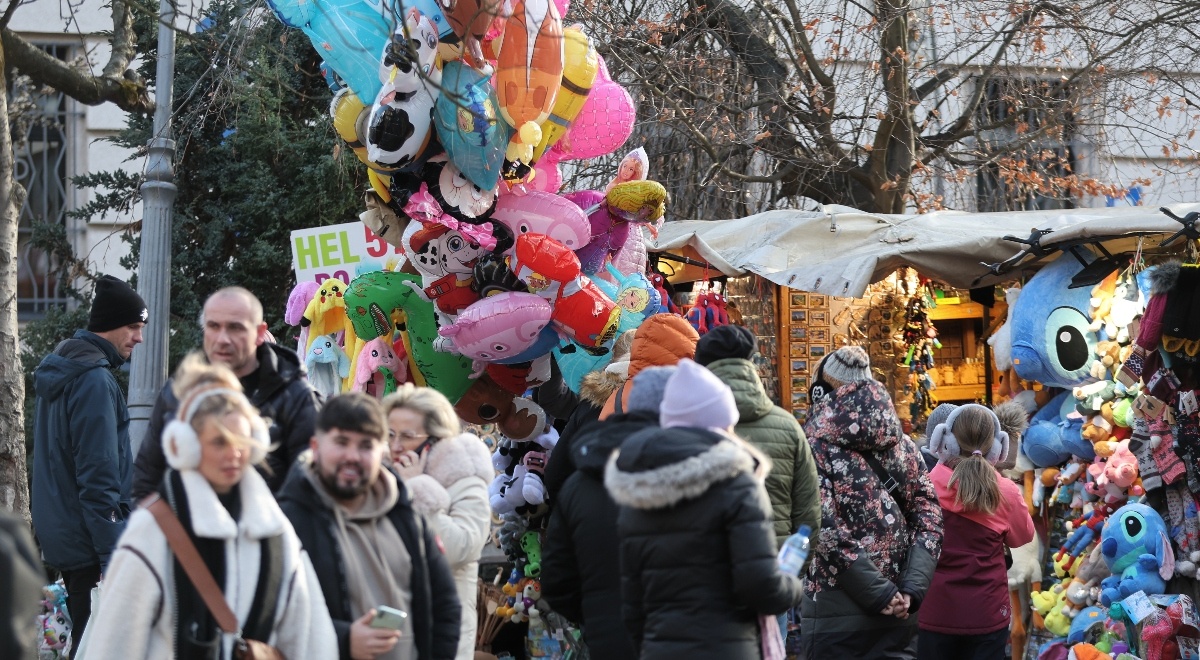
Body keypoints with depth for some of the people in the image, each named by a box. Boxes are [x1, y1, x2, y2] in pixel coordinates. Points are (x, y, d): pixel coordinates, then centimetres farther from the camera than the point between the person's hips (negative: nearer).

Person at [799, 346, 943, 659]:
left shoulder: (818, 445, -4)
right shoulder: (902, 444, 11)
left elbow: (826, 532, -15)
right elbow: (930, 522, 3)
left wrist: (881, 594, -13)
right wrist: (910, 589, -5)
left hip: (835, 613, -4)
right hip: (899, 613, 4)